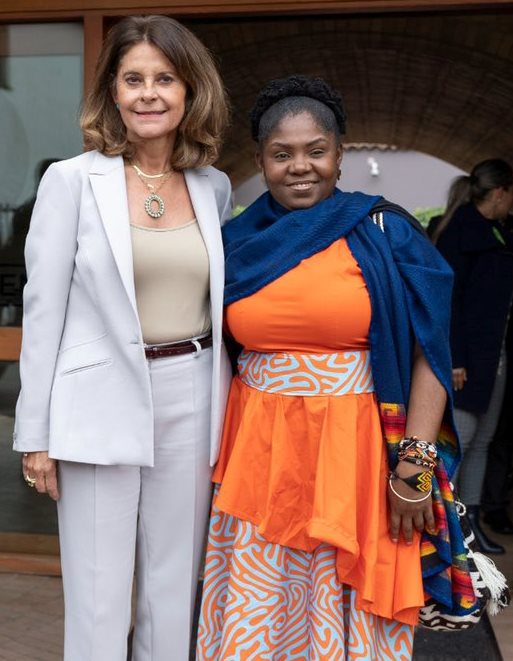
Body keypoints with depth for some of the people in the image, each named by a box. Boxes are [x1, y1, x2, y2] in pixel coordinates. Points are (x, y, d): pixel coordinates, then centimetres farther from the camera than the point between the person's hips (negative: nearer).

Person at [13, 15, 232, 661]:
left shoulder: (214, 187, 7)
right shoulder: (71, 179, -4)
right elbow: (43, 309, -4)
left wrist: (226, 410, 11)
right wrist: (35, 433, -5)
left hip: (191, 400, 4)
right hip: (101, 403, -3)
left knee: (175, 585, 14)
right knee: (97, 596, 5)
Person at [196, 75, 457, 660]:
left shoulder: (384, 234, -5)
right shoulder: (237, 241, 6)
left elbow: (428, 353, -7)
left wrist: (413, 466, -12)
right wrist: (212, 448, 10)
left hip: (353, 448, -3)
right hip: (257, 449, 3)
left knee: (343, 600, 11)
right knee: (256, 605, 14)